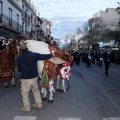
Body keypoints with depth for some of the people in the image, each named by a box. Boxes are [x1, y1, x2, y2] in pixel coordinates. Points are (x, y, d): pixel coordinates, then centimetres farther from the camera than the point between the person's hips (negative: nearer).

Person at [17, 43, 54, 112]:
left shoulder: (19, 58, -5)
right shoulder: (34, 55, -5)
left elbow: (19, 68, 10)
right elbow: (44, 57, 1)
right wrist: (52, 55, 17)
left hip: (25, 78, -3)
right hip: (34, 77, 3)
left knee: (25, 93, 13)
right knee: (36, 90, 21)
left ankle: (27, 107, 20)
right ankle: (39, 105, 30)